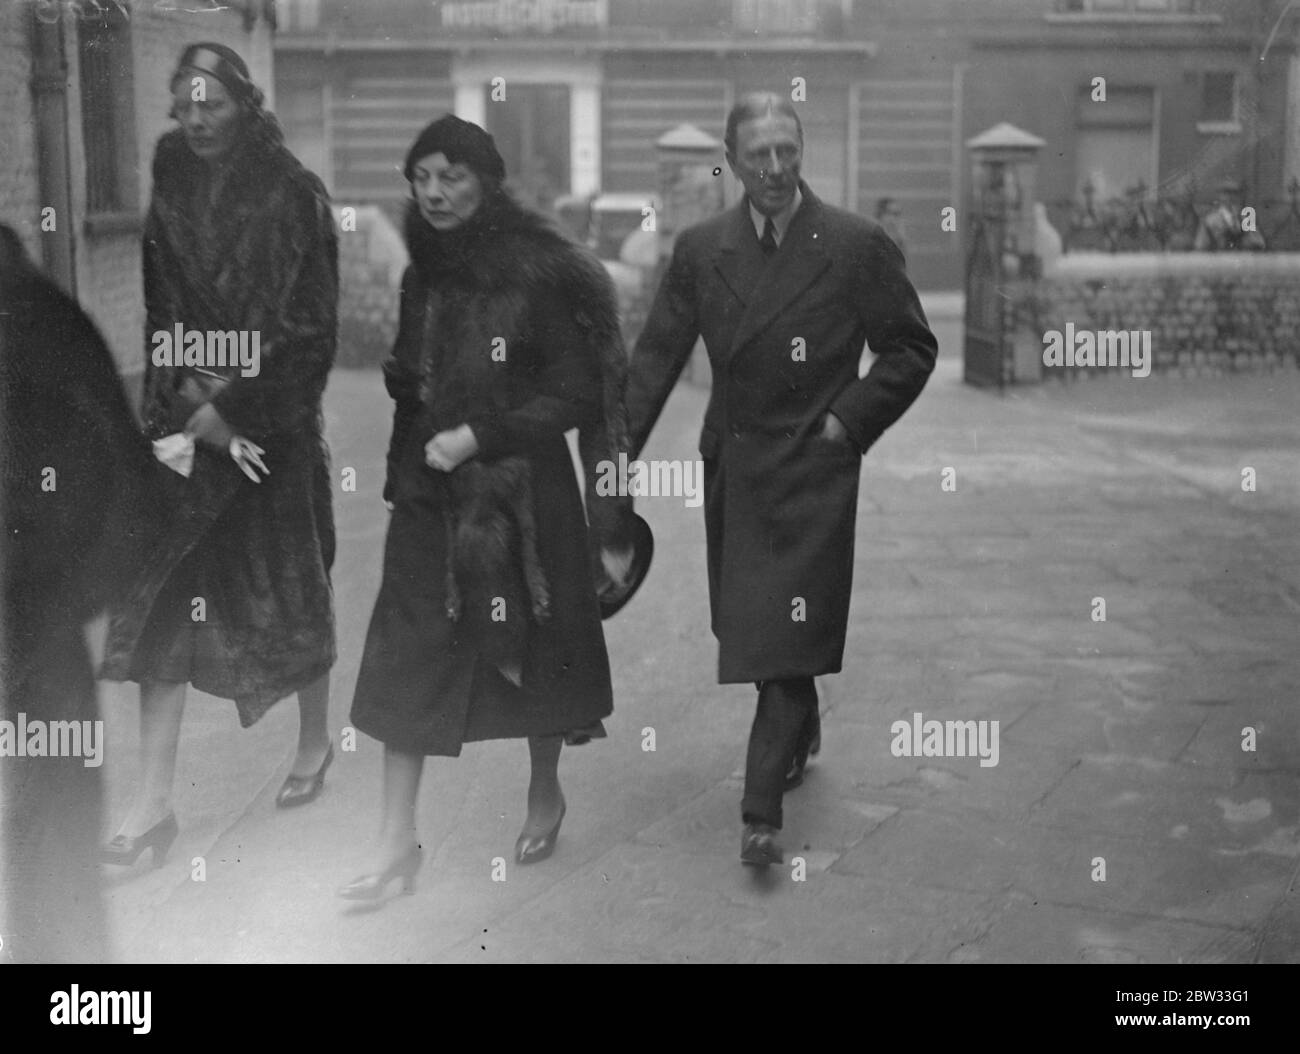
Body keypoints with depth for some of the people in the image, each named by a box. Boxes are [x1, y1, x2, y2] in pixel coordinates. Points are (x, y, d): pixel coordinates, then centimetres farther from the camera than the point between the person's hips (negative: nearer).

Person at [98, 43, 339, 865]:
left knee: (292, 588, 10)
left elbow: (310, 325, -9)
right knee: (166, 599, -1)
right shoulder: (164, 190, 4)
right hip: (183, 423, 3)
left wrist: (232, 405, -14)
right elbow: (152, 312, 4)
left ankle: (315, 742, 33)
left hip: (274, 425, -3)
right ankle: (156, 799, 4)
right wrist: (190, 408, -9)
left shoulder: (293, 194, -5)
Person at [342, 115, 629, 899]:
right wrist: (404, 472, 10)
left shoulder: (542, 274, -11)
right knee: (404, 657, 0)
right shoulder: (423, 276, 7)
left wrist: (476, 437, -17)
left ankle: (546, 796, 34)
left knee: (531, 649, 10)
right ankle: (399, 841, 7)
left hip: (520, 491, -5)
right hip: (430, 493, 5)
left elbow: (574, 394, -12)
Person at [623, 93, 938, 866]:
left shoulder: (857, 246, -6)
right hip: (732, 468, 4)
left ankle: (762, 810, -4)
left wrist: (849, 421, -8)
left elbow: (913, 350, 1)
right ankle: (800, 731, 44)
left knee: (788, 642, -8)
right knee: (747, 624, 16)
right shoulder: (701, 249, 4)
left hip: (812, 473, -4)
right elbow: (657, 355, 5)